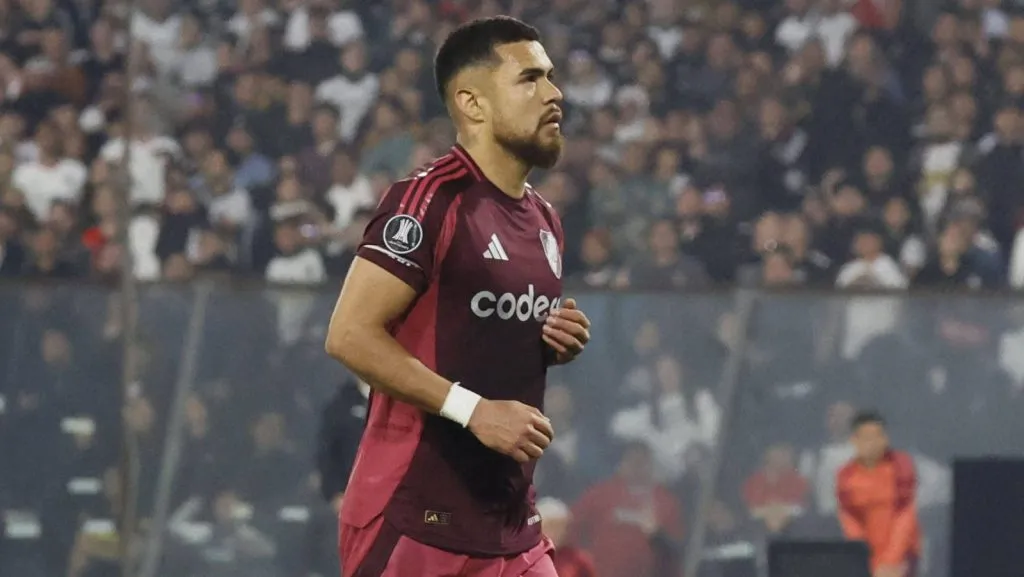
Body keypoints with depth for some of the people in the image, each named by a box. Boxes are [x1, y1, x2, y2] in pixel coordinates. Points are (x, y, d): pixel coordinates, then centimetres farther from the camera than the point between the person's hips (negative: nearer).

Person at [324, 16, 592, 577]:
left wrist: (558, 345, 7)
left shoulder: (543, 220, 15)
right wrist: (474, 409, -21)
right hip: (413, 523, -8)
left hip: (511, 525, 8)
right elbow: (350, 335, -19)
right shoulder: (431, 199, -12)